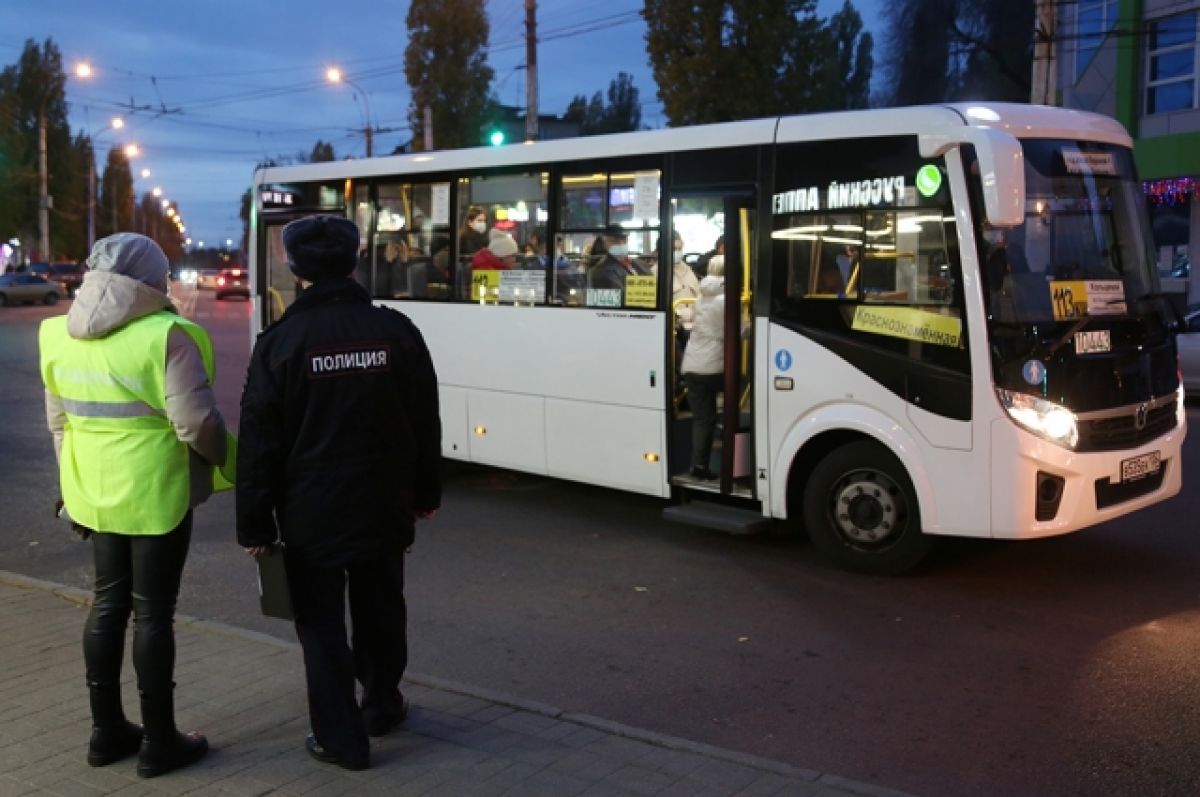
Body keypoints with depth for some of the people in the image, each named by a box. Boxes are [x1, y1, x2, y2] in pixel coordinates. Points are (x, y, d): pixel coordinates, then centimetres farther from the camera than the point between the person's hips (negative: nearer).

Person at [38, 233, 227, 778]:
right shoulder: (166, 336, -18)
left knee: (108, 602, 16)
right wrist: (223, 457, 1)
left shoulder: (62, 335, 5)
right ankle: (159, 741, 12)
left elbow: (60, 421, 13)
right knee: (152, 611, 2)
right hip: (155, 491, -6)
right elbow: (196, 424, -19)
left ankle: (106, 730, 26)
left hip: (96, 490, 6)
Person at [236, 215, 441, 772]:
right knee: (379, 611, 20)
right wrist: (425, 492, 16)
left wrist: (255, 524, -3)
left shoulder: (281, 340, -11)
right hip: (383, 506, 4)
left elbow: (259, 442, -10)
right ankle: (382, 706, 37)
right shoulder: (397, 331, -2)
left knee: (321, 625, 7)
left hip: (310, 513, -3)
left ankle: (341, 738, 12)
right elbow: (425, 423, 4)